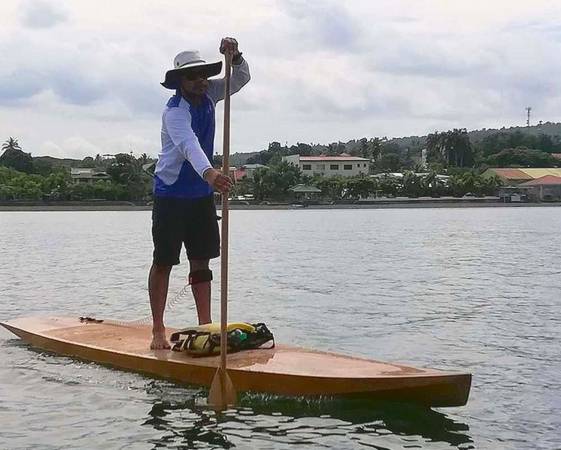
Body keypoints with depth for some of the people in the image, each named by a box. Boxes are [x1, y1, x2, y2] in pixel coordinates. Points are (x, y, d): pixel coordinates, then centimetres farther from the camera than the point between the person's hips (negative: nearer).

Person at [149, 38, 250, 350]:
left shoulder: (208, 95, 2)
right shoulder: (174, 111, -21)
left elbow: (241, 78, 3)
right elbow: (188, 144, -39)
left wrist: (235, 56, -19)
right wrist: (210, 173, -57)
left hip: (202, 194, 7)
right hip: (171, 195, -7)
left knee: (202, 261, 6)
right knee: (164, 262, -2)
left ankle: (206, 324, 8)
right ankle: (158, 330, 4)